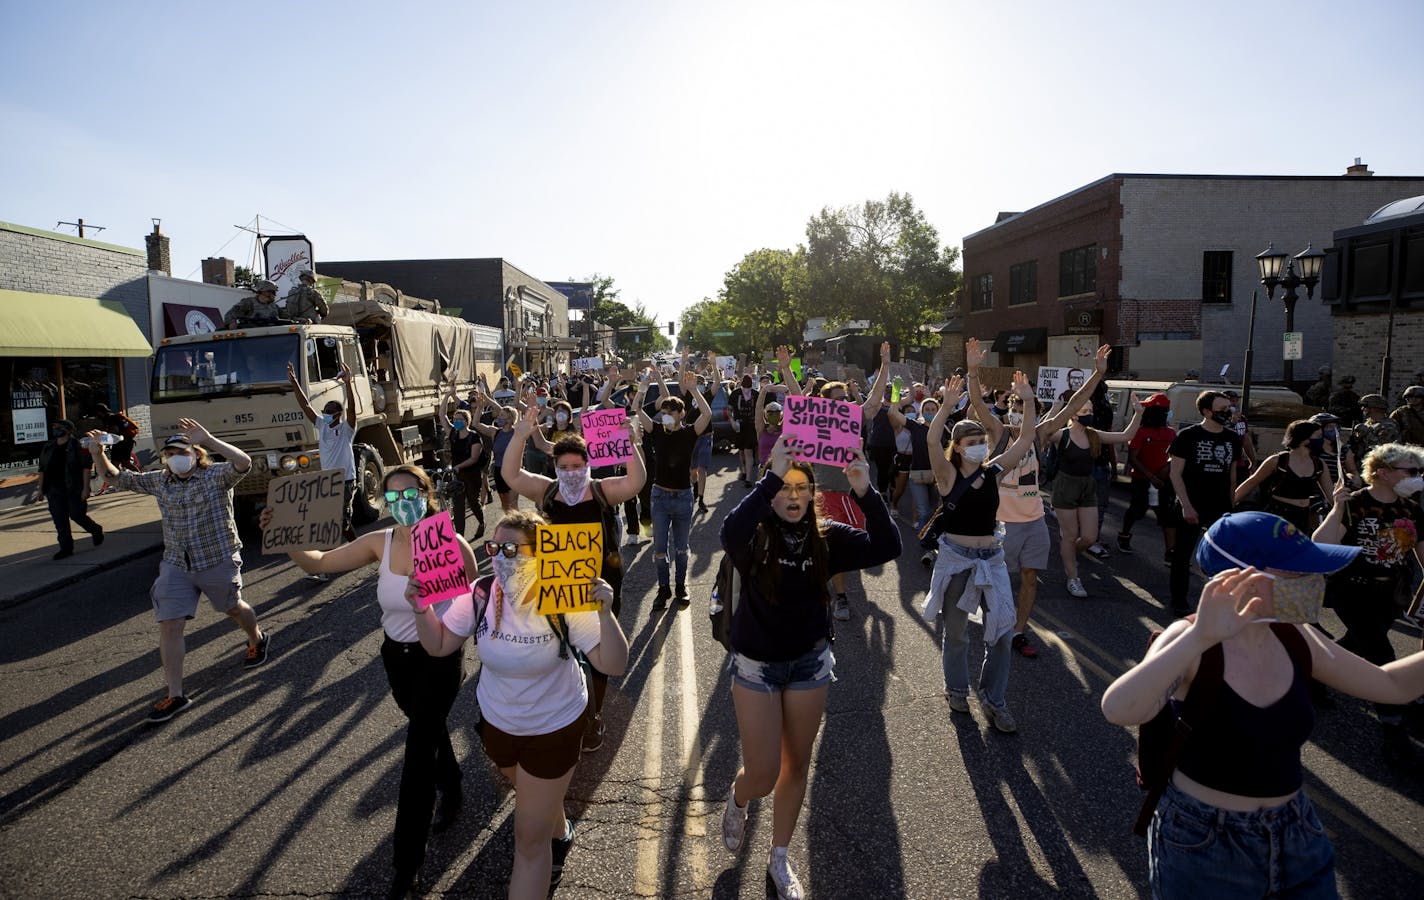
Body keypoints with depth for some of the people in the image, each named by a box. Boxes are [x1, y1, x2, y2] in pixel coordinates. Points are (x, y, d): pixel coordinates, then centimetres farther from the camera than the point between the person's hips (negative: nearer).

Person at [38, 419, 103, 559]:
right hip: (54, 491, 5)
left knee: (77, 515, -4)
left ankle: (96, 530, 25)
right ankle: (66, 548, 8)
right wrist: (41, 488, 12)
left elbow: (86, 467, -10)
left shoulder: (77, 445, -5)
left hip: (74, 490, -5)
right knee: (59, 521, 3)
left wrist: (85, 488, -16)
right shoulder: (48, 448, 12)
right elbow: (42, 469, 17)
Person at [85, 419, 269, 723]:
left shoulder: (216, 475, -14)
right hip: (175, 566, 5)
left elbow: (244, 464, -35)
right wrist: (98, 454, -6)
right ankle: (175, 695, 3)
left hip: (219, 561, -4)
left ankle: (257, 641, 51)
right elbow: (118, 479, 12)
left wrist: (208, 440, -45)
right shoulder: (159, 481, 4)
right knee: (169, 625, -4)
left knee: (233, 609, 18)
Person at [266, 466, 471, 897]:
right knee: (429, 730, 25)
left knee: (418, 748, -2)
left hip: (440, 658, -5)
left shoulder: (452, 545, -22)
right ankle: (451, 793, 53)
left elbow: (475, 598, -10)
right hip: (396, 656, 5)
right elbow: (319, 563, -10)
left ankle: (407, 860, 15)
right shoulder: (379, 543, -11)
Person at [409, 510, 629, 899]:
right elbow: (438, 646, -5)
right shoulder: (481, 595, -18)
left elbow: (613, 665, -28)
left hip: (554, 727, -5)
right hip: (496, 721, 5)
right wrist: (421, 609, -22)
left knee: (529, 840, 4)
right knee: (532, 796, 32)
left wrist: (605, 614, -43)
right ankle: (559, 833, 65)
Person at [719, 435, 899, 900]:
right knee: (762, 774, 1)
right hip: (756, 664, -3)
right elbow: (729, 533, -41)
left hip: (810, 662, 3)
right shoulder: (755, 535, -16)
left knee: (797, 765, 16)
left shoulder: (827, 538, -7)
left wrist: (865, 493, -33)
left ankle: (779, 859, 38)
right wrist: (772, 476, -46)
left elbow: (886, 548, -20)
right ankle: (736, 801, 40)